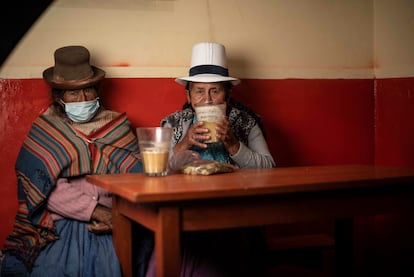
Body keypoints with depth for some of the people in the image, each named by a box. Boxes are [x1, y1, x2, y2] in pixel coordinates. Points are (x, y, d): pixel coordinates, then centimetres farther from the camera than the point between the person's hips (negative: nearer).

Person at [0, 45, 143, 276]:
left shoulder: (118, 126, 11)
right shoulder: (43, 131, 5)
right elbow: (46, 186, -7)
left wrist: (118, 217, -14)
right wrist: (95, 211, -13)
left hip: (105, 230, 1)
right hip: (57, 227, -1)